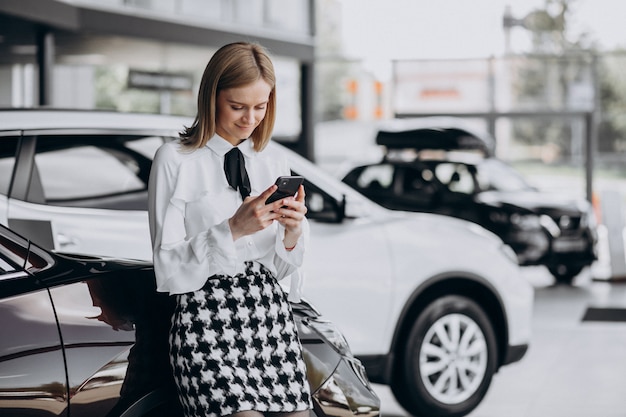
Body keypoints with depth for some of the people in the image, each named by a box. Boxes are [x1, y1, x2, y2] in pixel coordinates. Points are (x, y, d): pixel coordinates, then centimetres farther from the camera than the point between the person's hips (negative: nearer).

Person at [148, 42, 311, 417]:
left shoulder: (275, 161, 13)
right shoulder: (175, 160, -2)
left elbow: (282, 268, 15)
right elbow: (169, 271, -6)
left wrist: (292, 234, -7)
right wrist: (232, 230, -17)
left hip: (270, 311, 5)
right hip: (206, 318, -4)